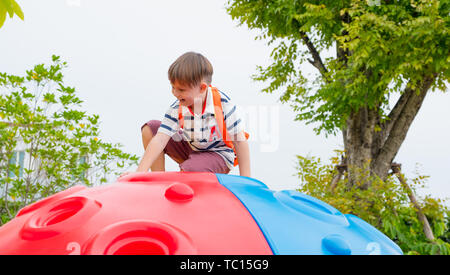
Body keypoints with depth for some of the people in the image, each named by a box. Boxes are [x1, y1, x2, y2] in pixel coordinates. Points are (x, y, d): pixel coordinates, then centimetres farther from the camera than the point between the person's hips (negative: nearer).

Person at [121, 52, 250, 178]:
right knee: (150, 128, -7)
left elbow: (240, 140, -22)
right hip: (190, 149, 5)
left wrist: (245, 179, -25)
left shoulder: (223, 103, -25)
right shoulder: (176, 109, -15)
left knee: (189, 170, -36)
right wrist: (139, 173, -31)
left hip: (219, 154, -5)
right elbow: (160, 140, -22)